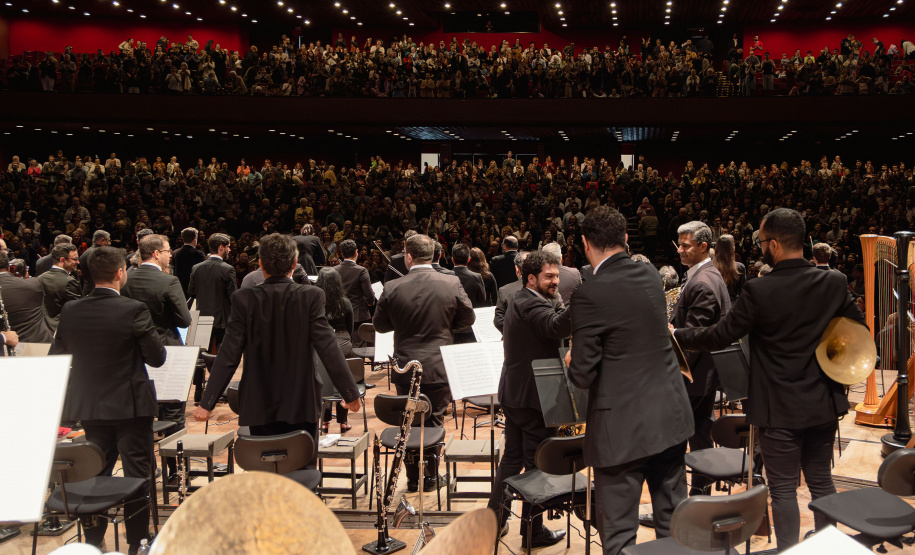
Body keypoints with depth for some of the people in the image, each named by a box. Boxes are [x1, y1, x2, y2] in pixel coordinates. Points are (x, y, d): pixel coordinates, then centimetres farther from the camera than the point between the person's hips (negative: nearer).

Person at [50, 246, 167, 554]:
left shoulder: (70, 312, -4)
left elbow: (56, 358, 6)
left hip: (90, 405, 5)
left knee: (96, 472, 17)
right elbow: (157, 358, -13)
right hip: (130, 405, -5)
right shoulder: (134, 310, -18)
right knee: (137, 473, 6)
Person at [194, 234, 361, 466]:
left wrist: (207, 403, -2)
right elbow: (328, 349, -12)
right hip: (302, 404, -1)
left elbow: (229, 356, -9)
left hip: (260, 406, 1)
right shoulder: (311, 297, -10)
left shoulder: (244, 299, -8)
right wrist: (351, 394, -3)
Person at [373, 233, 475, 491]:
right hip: (439, 367, 0)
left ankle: (413, 477, 21)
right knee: (435, 421, 14)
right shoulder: (452, 284, -10)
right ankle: (432, 476, 21)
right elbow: (468, 318, 2)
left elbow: (379, 325, 1)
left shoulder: (392, 288, -11)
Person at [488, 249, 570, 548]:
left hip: (513, 394, 10)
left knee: (513, 457, 19)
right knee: (537, 465, 1)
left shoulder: (520, 301, 14)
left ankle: (495, 518, 27)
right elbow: (557, 327, -41)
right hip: (533, 397, -10)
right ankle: (533, 533, 11)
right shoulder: (531, 304, -20)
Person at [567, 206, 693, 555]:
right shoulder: (651, 276, 4)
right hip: (671, 416, 7)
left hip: (623, 427, -7)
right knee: (672, 522, 19)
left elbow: (583, 376, -15)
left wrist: (573, 362, 7)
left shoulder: (589, 294, -17)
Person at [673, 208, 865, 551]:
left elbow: (720, 336, -12)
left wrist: (676, 335, 2)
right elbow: (858, 329, 6)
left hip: (780, 410, -5)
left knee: (784, 490, 5)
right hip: (824, 404, 5)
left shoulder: (759, 291, -19)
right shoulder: (834, 283, -5)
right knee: (821, 480, 19)